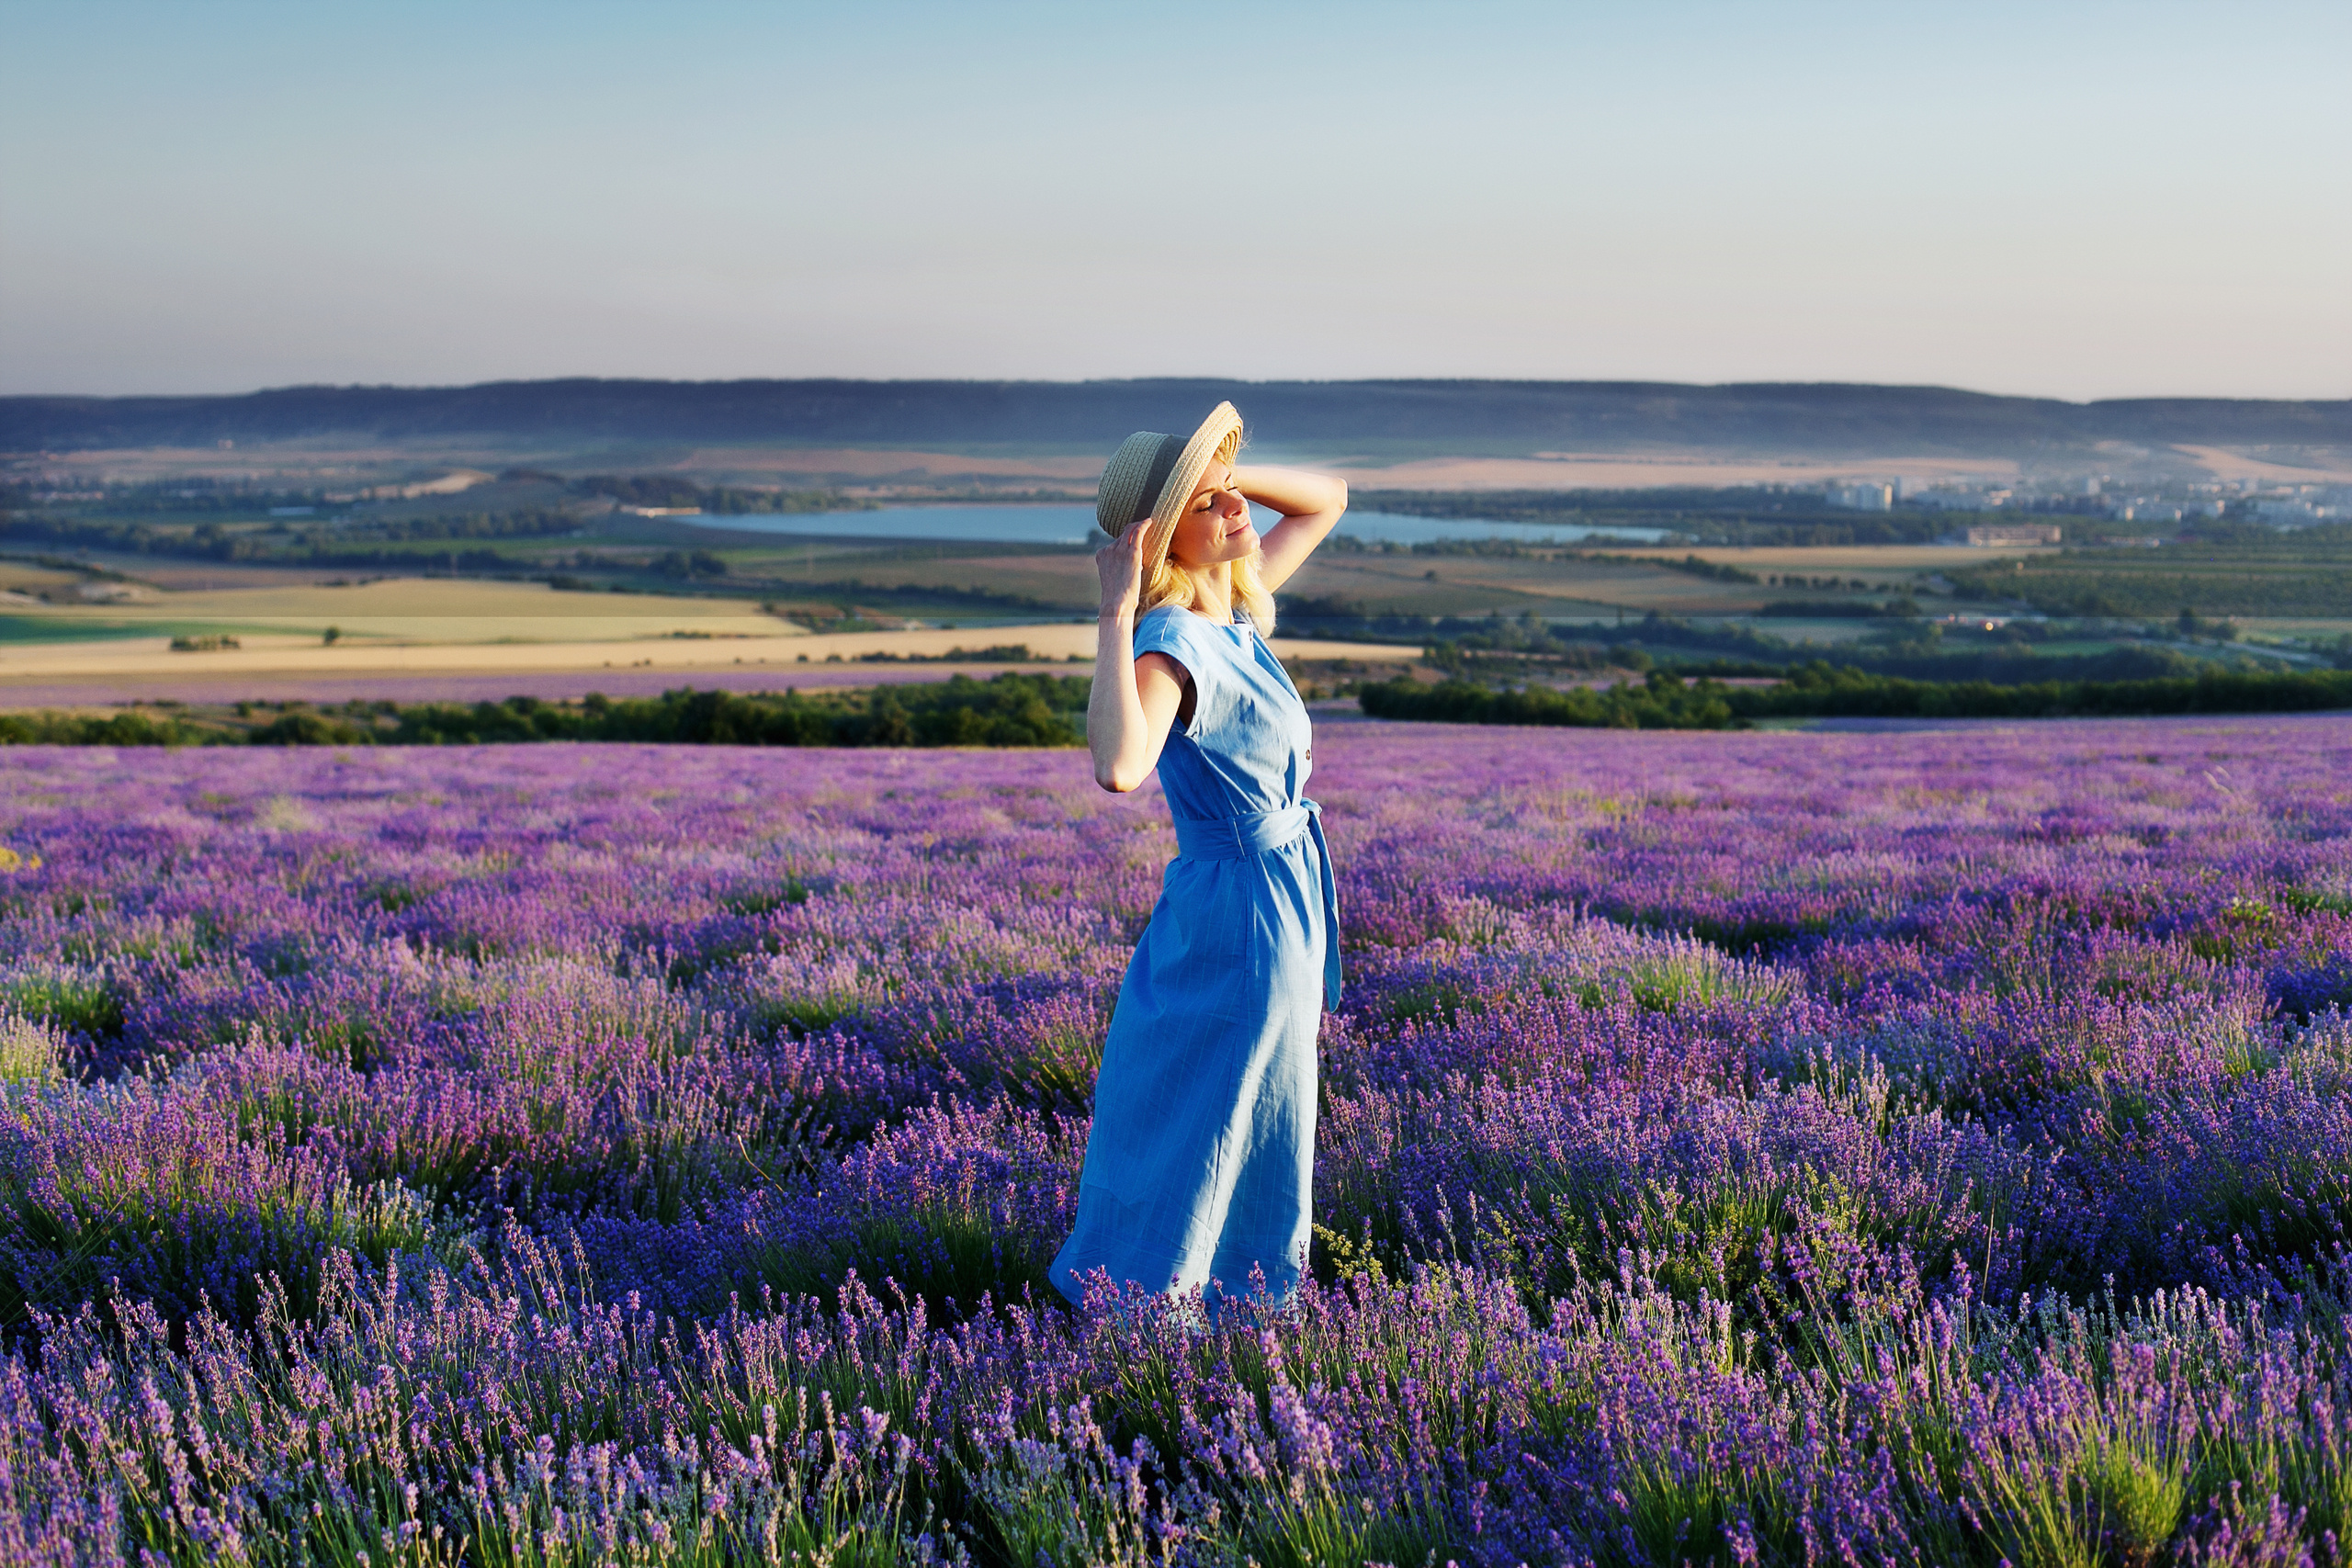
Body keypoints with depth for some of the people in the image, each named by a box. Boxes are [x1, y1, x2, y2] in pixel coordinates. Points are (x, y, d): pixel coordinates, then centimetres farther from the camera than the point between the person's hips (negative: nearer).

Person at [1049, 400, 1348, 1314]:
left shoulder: (1233, 605, 2)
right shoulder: (1171, 643, -24)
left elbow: (1327, 501, 17)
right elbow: (1118, 768, -44)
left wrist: (1221, 471, -1)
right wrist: (1116, 614, -39)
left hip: (1282, 897, 9)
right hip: (1244, 916, -9)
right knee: (1193, 1134, 5)